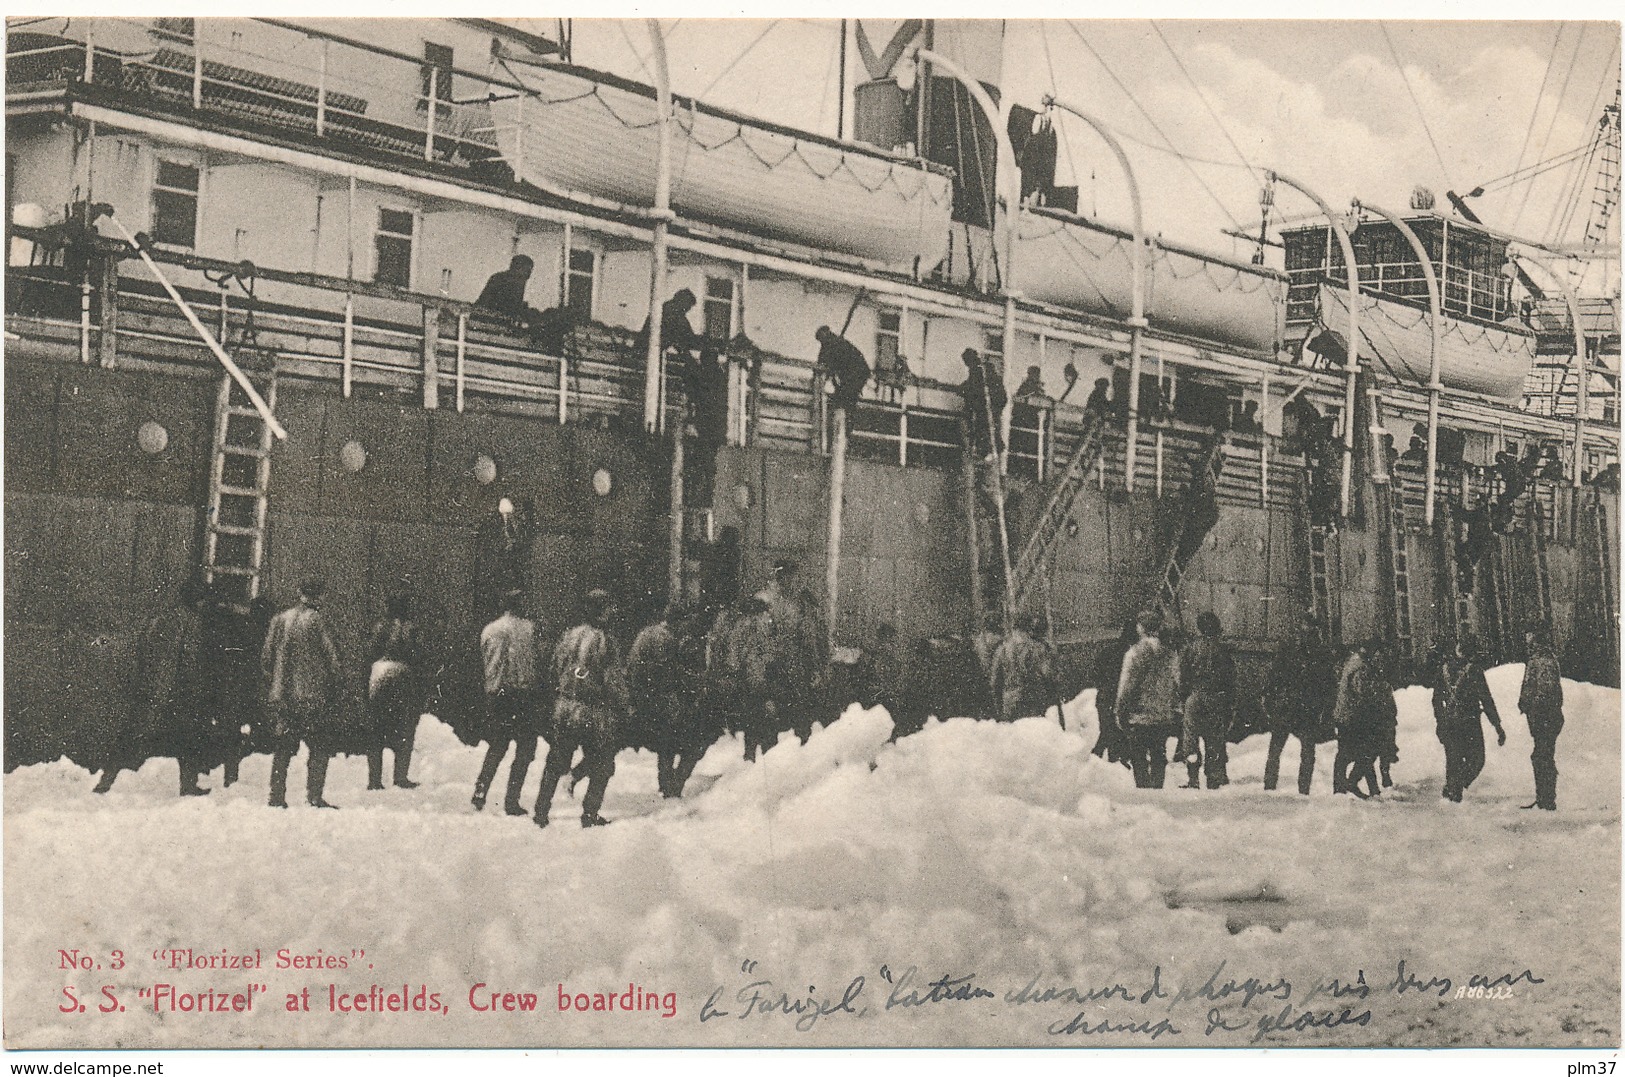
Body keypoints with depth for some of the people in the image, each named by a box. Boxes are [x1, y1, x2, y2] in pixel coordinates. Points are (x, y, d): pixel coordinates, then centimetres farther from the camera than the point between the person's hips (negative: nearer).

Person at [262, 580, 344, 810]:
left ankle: (277, 797, 10)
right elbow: (331, 658, -9)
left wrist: (272, 688, 17)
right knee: (320, 747, 2)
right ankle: (314, 797, -6)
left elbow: (266, 659, 9)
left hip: (281, 695, 5)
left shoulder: (279, 619, 7)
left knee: (283, 747, 12)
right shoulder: (316, 620, -8)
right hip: (313, 696, -5)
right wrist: (332, 691, 2)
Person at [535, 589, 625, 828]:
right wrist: (621, 709, -2)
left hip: (564, 710, 5)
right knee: (600, 768, 11)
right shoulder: (608, 643, -13)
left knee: (555, 764, 17)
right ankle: (590, 814, 11)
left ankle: (541, 811, 19)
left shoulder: (568, 636, 3)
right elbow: (614, 683, -13)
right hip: (595, 713, -5)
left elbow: (555, 672, 10)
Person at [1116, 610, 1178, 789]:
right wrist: (1171, 711, 14)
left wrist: (1121, 714, -2)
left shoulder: (1136, 652, -11)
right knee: (1158, 758, 14)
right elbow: (1175, 685, 5)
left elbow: (1126, 687, -11)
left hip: (1139, 716, -4)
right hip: (1164, 718, 4)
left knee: (1139, 759, 5)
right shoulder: (1169, 654, 1)